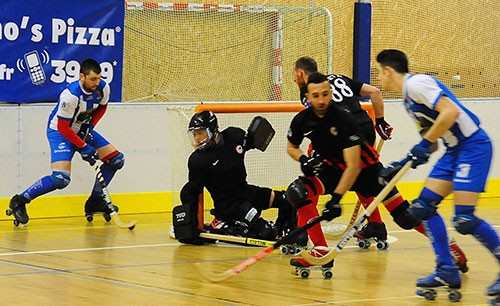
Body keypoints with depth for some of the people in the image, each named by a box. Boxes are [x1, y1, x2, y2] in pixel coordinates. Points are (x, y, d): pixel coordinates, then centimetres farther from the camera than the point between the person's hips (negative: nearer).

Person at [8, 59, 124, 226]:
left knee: (116, 159, 3)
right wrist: (83, 147, -22)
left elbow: (102, 108, 10)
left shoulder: (103, 88, -13)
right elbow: (63, 127, -25)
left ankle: (95, 201, 15)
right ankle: (19, 201, -10)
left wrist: (89, 127, -5)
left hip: (82, 130, 8)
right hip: (60, 131, -8)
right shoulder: (70, 95, -32)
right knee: (61, 179, -25)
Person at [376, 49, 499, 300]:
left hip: (473, 146, -10)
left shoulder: (415, 83, -13)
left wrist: (426, 143, -18)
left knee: (464, 219, -15)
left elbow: (451, 111, -24)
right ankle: (447, 271, 9)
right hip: (454, 149, 10)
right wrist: (403, 165, 18)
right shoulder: (408, 96, 17)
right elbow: (429, 132, 22)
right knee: (423, 207, 5)